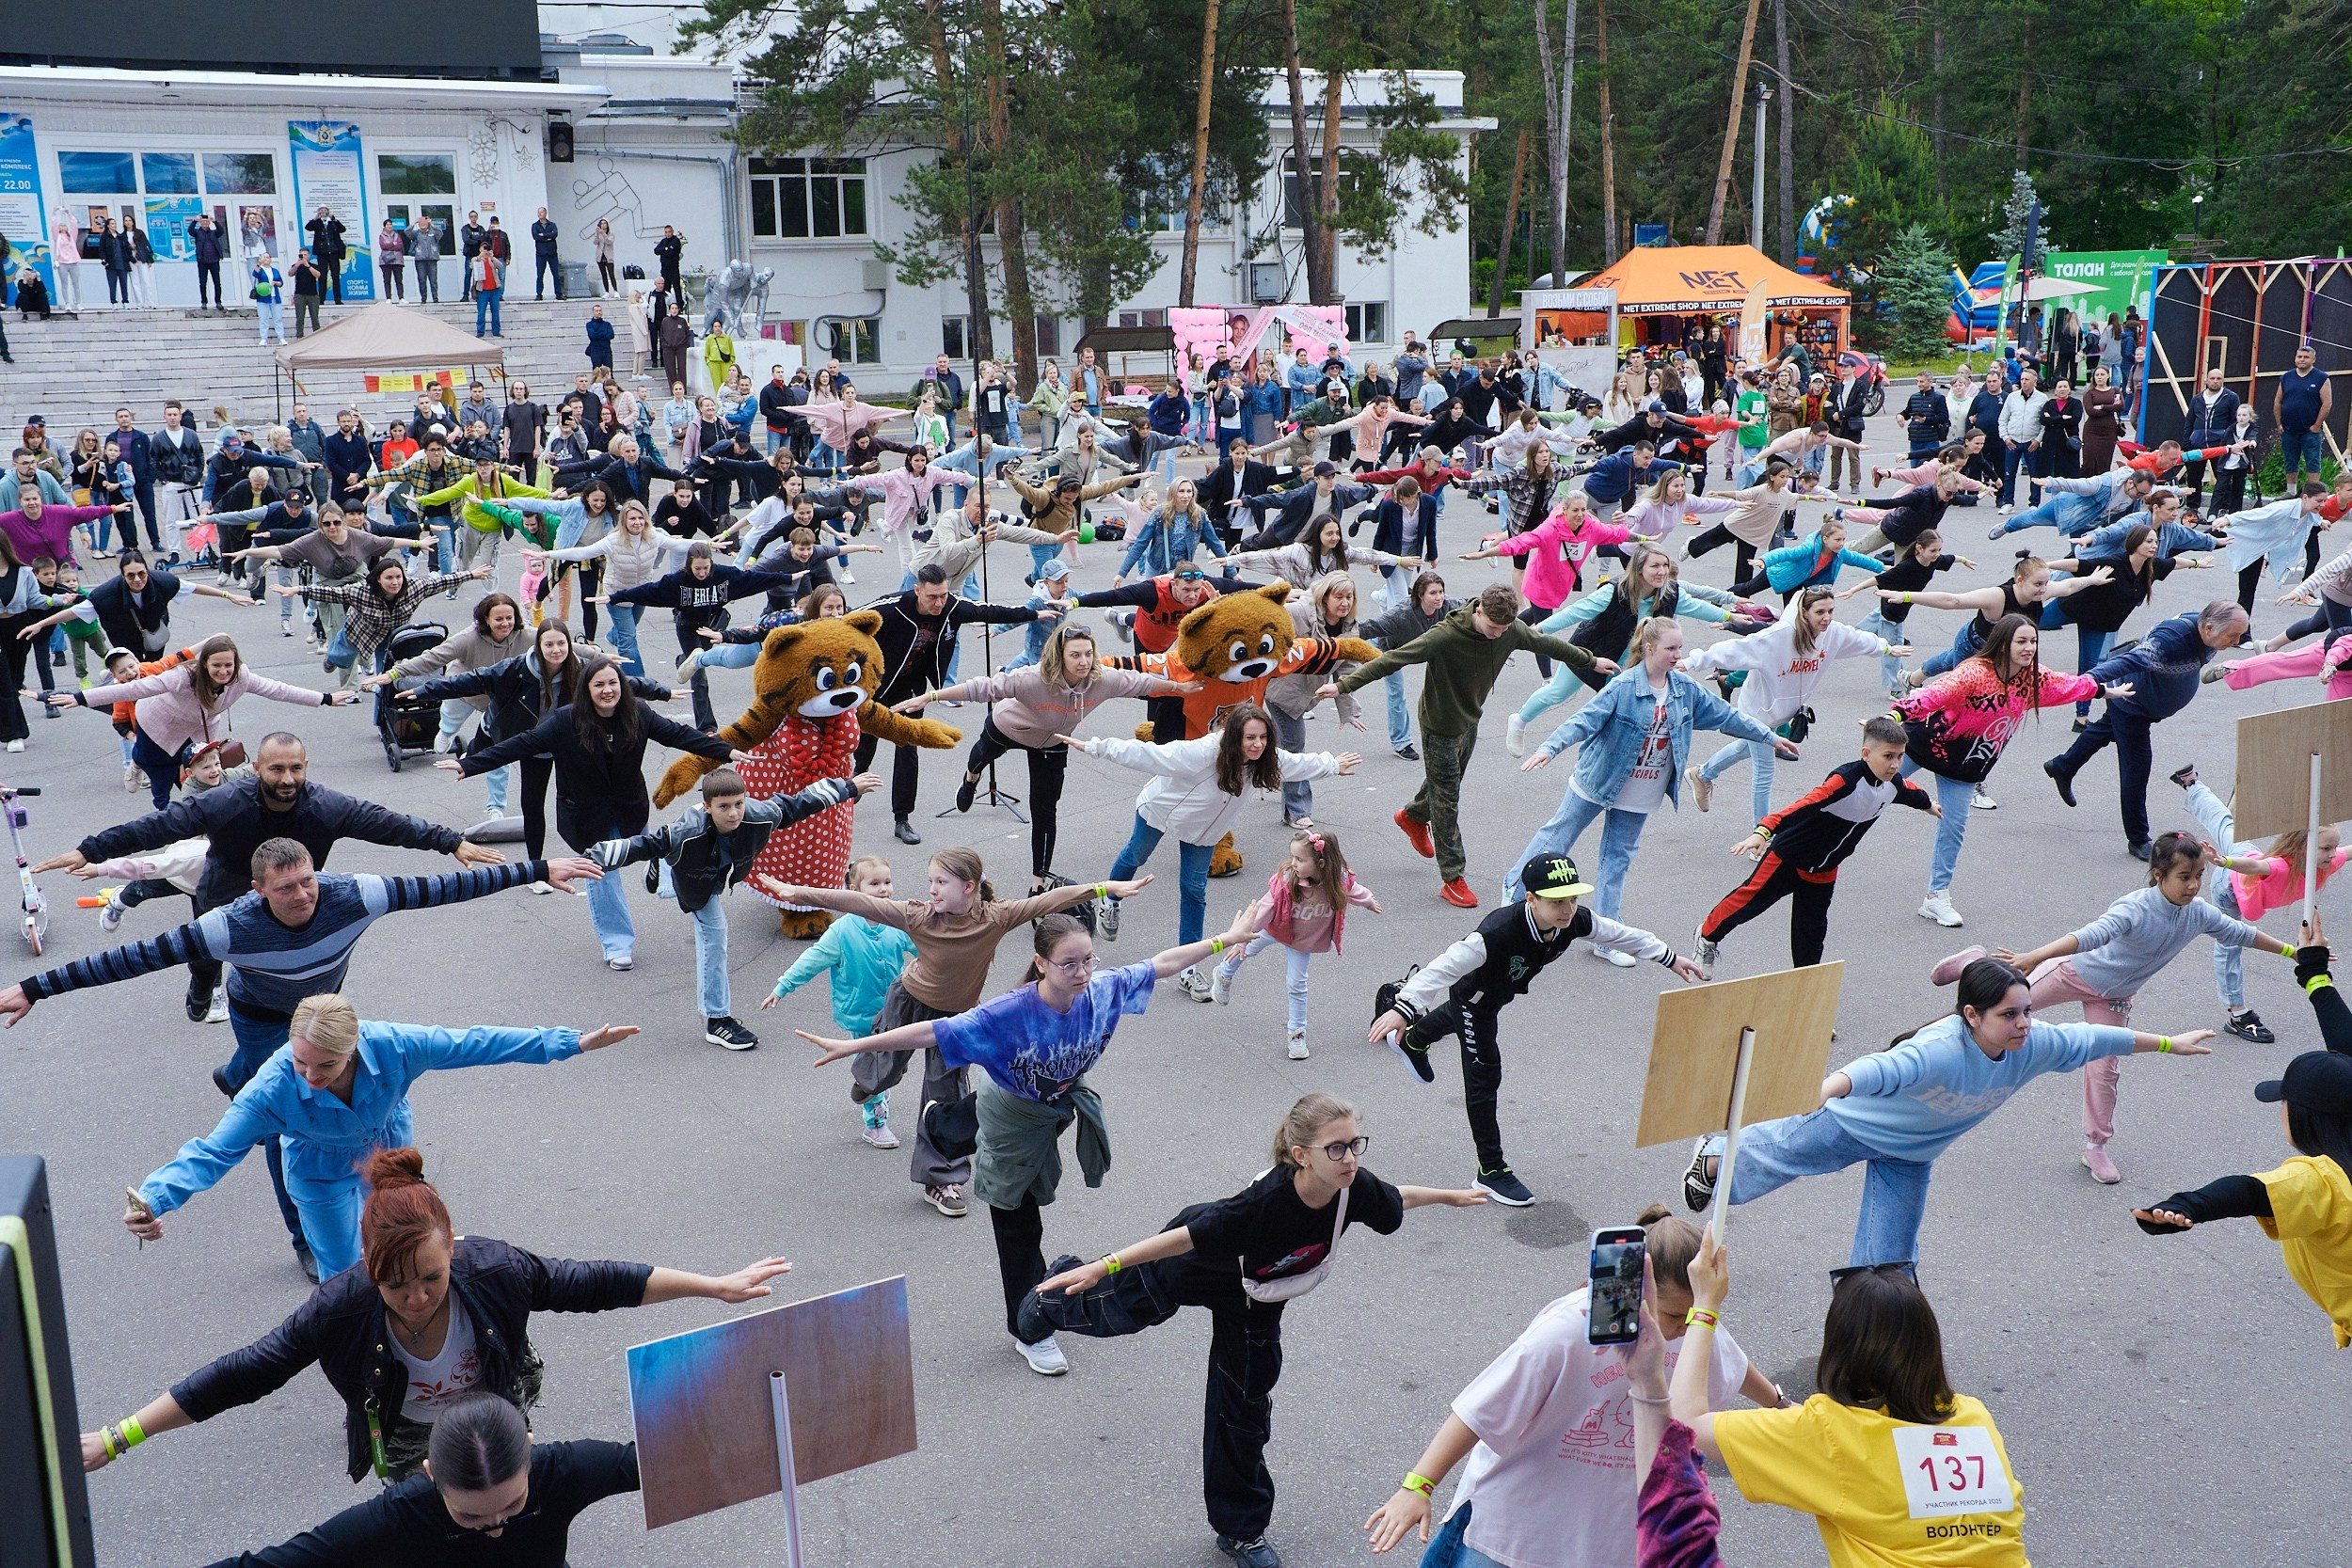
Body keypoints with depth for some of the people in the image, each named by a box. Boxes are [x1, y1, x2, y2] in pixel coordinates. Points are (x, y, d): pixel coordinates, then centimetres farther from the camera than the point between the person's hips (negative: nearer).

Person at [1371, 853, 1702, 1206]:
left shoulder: (1575, 922, -29)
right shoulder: (1500, 932, -47)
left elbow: (1620, 935, -10)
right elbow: (1447, 966, -49)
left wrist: (1670, 958, 2)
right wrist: (1403, 1009, -58)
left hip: (1498, 995, 8)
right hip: (1472, 997, -7)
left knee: (1455, 1019, 37)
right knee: (1484, 1080, -2)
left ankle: (1413, 1040, 70)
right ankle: (1491, 1172, 11)